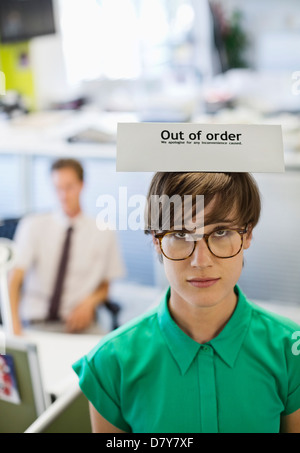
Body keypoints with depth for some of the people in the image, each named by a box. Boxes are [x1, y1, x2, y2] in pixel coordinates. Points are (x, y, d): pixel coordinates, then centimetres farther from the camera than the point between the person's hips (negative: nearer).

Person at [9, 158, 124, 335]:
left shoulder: (103, 233, 5)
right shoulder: (33, 226, 1)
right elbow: (15, 279, -11)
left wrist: (90, 302, -8)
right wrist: (14, 325, -28)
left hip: (78, 321, 2)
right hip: (36, 323, -1)